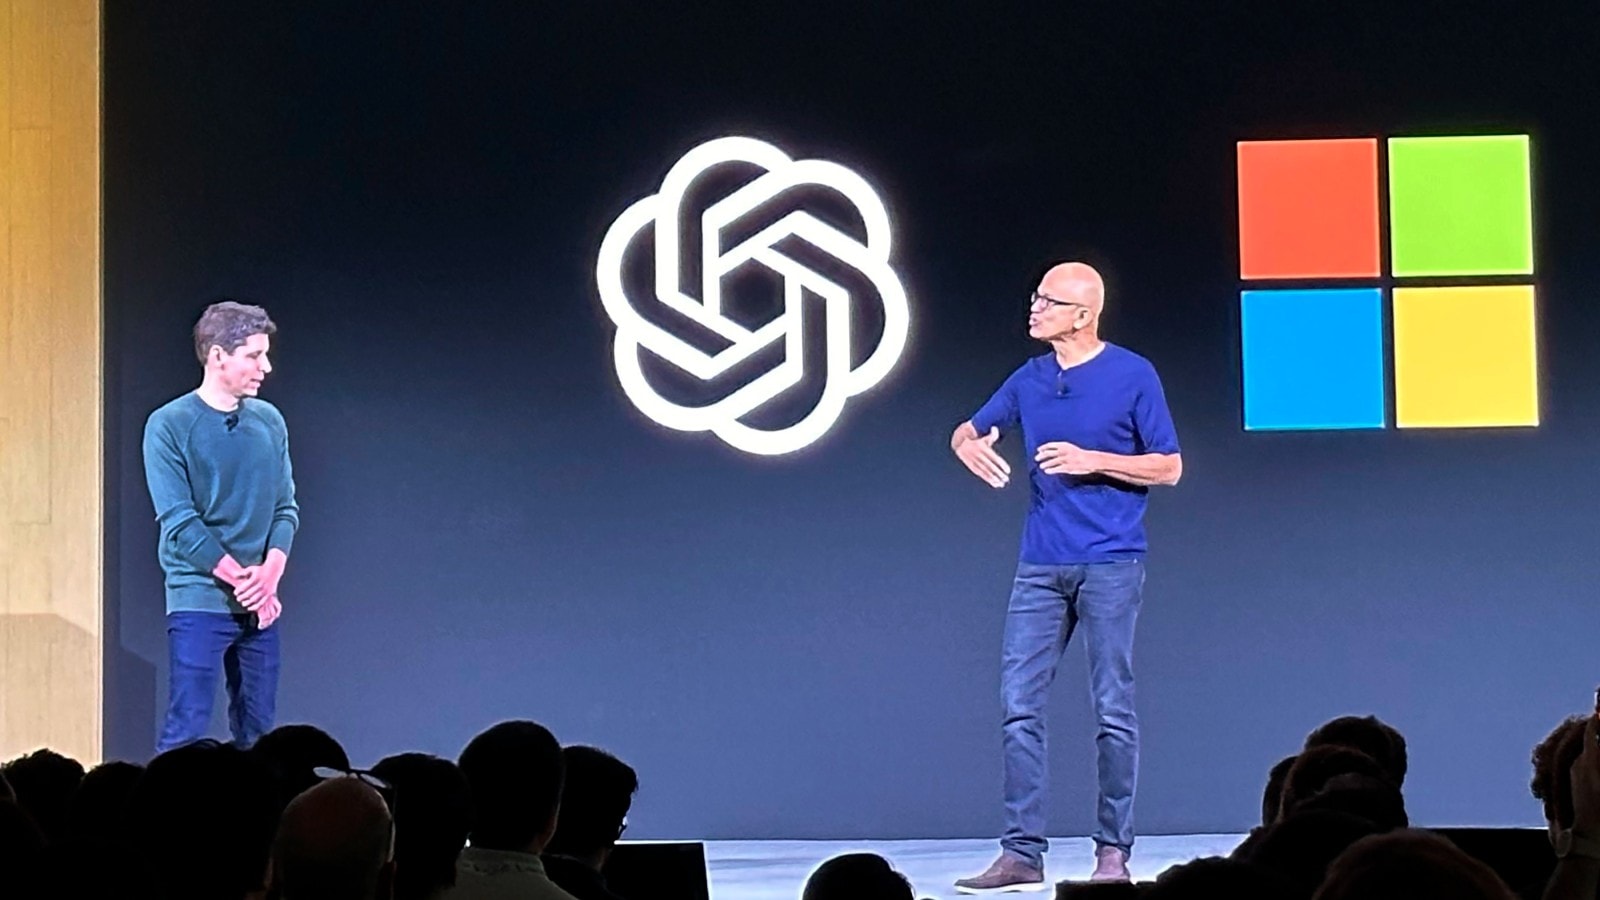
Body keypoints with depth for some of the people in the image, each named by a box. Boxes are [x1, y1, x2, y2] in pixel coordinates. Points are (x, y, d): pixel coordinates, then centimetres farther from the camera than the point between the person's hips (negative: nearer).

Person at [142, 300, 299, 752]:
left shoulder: (269, 421, 8)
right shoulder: (170, 425, -7)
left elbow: (286, 508, 8)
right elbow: (179, 521, -12)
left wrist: (269, 573, -10)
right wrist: (240, 579, -15)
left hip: (258, 607, 5)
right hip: (199, 601, -5)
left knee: (256, 731, 7)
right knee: (186, 730, -9)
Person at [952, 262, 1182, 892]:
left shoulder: (1133, 375, -3)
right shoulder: (1029, 380, 10)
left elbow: (1168, 467, -2)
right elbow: (968, 432, 20)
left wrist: (1092, 461, -14)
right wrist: (970, 446, -5)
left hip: (1110, 565, -5)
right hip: (1040, 567, 5)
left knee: (1113, 712, 0)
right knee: (1019, 706, -1)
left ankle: (1114, 852, 8)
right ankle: (1022, 853, 2)